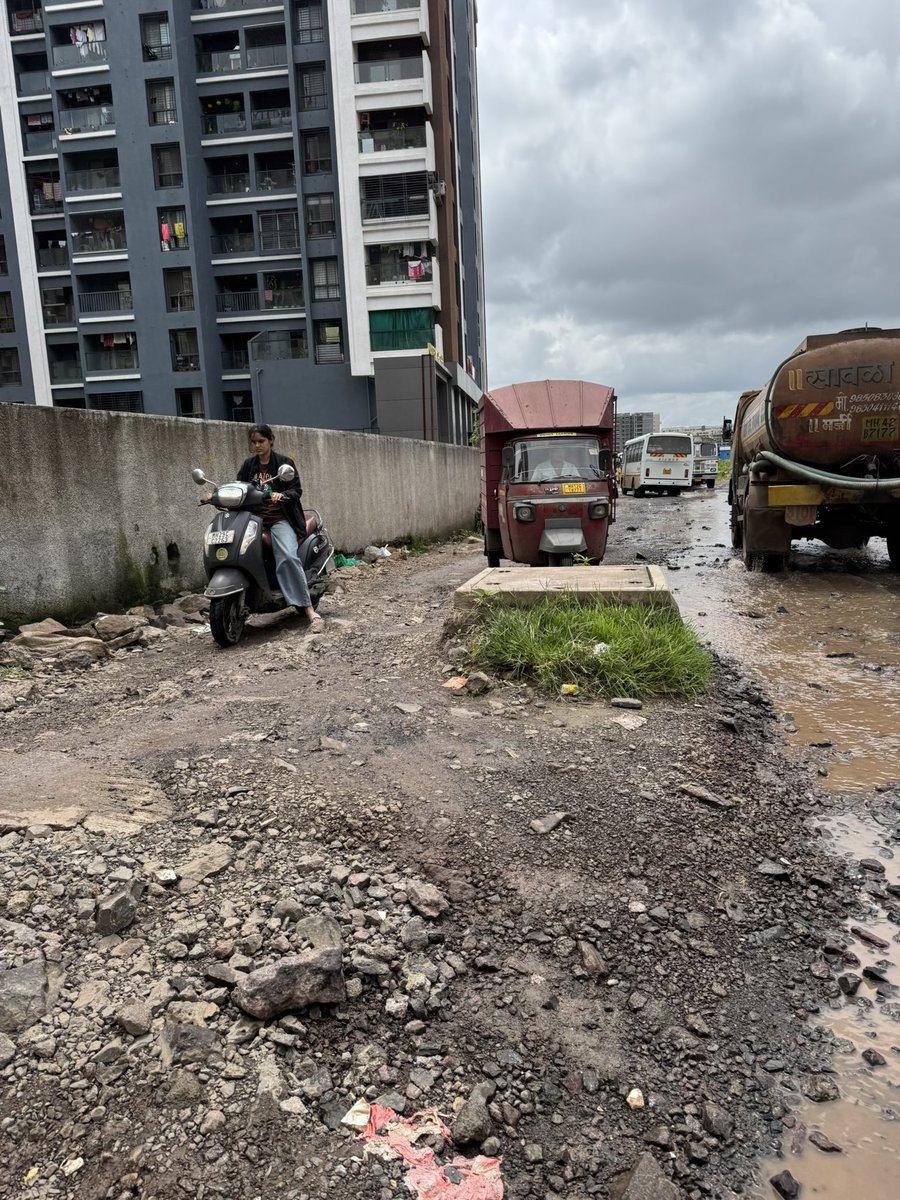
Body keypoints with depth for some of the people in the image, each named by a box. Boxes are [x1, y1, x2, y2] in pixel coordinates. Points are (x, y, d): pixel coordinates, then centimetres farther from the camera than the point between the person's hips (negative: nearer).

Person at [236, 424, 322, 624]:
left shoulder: (284, 462, 5)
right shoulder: (248, 465, 17)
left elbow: (296, 490, -3)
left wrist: (281, 495, -24)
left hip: (280, 519, -4)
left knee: (288, 556, -28)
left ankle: (308, 607, -27)